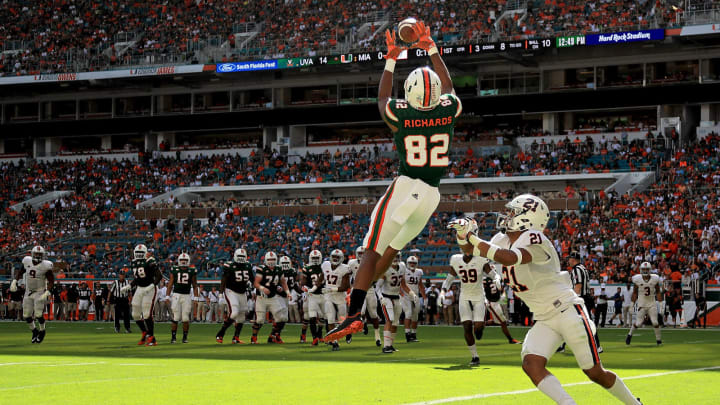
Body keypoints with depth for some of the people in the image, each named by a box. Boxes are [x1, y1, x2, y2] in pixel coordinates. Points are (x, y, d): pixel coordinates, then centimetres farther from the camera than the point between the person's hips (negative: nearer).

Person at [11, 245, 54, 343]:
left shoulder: (45, 266, -17)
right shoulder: (27, 262, -4)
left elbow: (51, 281, -12)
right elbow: (20, 272, 13)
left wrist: (47, 292, -22)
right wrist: (14, 281, 0)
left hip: (40, 293, -5)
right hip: (28, 292, 5)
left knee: (38, 315, -11)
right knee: (27, 315, 4)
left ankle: (42, 331, 17)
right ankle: (34, 331, 28)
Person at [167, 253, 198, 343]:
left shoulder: (192, 271, 5)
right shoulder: (174, 270, 4)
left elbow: (195, 286, 10)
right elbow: (170, 284, 8)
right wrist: (167, 296, 2)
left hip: (186, 296, 1)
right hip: (176, 295, -1)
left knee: (186, 319, -1)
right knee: (175, 318, -4)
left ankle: (185, 337, 11)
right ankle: (173, 337, 4)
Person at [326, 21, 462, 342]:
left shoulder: (399, 114, -9)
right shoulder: (450, 110, -3)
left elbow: (382, 98, 16)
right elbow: (448, 86, 21)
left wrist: (391, 60, 25)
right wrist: (431, 48, 27)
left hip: (404, 187, -4)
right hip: (432, 195, 4)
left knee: (373, 250, -5)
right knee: (394, 247, 20)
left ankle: (354, 314, -17)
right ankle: (360, 295, 32)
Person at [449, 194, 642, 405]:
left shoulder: (532, 240, -22)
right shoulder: (504, 239, 6)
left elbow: (509, 258, -40)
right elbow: (471, 249, 12)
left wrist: (473, 238, -35)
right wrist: (462, 234, -10)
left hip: (567, 311, -8)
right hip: (544, 320, 8)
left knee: (596, 373, 1)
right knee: (531, 364, -16)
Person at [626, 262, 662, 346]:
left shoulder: (655, 279, -4)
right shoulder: (637, 279, -6)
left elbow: (658, 292, 4)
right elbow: (635, 293, 4)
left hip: (652, 304, 1)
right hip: (641, 304, -1)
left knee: (655, 322, -7)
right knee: (638, 323, -4)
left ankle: (659, 339, 9)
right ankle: (630, 334, 24)